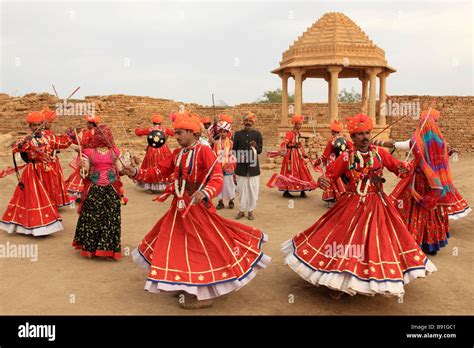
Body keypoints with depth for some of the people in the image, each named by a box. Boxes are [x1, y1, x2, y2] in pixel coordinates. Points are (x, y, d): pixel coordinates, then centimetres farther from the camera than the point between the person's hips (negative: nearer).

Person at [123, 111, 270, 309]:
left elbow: (218, 178, -23)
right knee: (179, 247, 16)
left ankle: (203, 295, 13)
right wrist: (136, 173, -1)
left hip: (197, 207, -8)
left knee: (200, 249, -2)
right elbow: (159, 172, 11)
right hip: (179, 207, 8)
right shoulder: (177, 154, 10)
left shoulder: (205, 151, -14)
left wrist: (205, 192, -41)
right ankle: (187, 286, 34)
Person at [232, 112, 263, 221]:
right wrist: (239, 156, -12)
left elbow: (260, 150, 2)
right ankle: (241, 210, 19)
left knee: (253, 189, 3)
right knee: (241, 189, 6)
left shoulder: (257, 134, 3)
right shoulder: (238, 134, 5)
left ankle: (251, 211, 16)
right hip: (241, 166, 1)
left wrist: (255, 146, -19)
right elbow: (234, 149, 7)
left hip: (253, 166, -1)